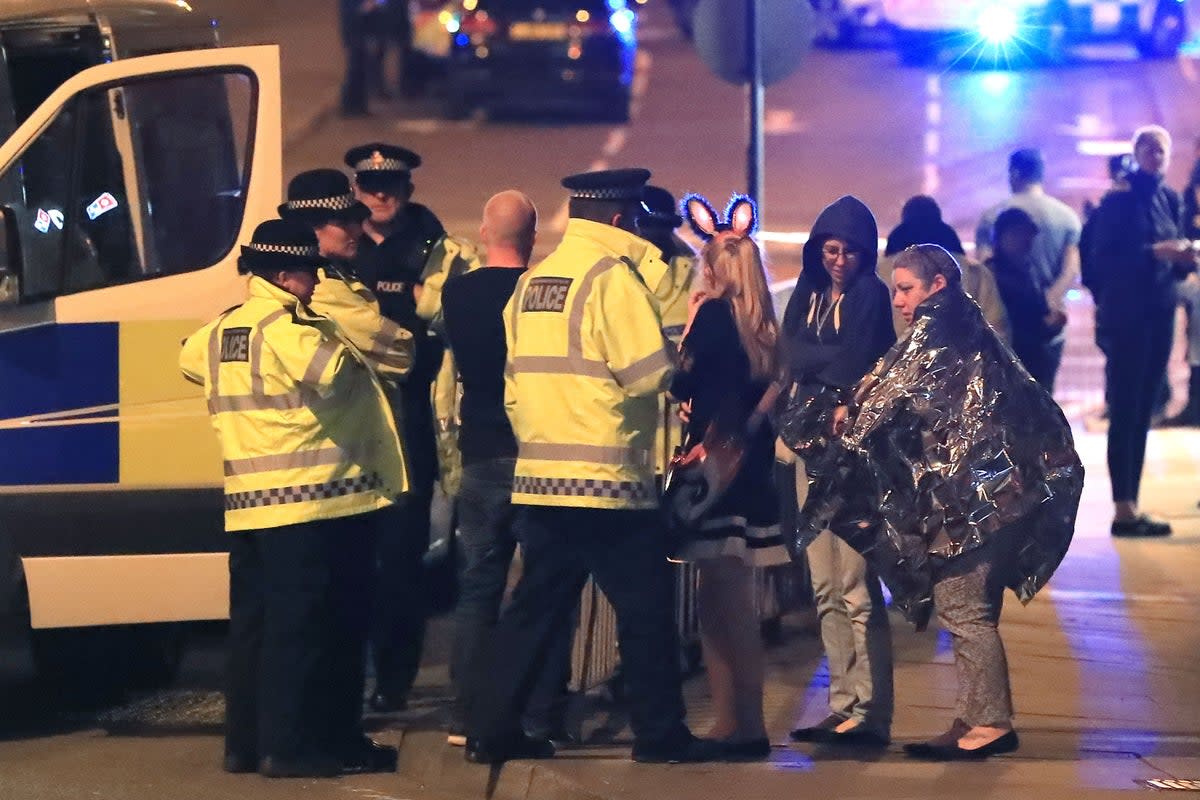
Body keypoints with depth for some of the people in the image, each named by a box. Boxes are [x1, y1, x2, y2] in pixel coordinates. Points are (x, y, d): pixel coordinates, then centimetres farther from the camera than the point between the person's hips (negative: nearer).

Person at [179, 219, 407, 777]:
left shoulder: (220, 331, 14)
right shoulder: (288, 329, -14)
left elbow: (191, 359, 35)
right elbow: (333, 373, -30)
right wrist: (348, 349, -9)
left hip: (246, 504, 9)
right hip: (312, 503, -9)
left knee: (253, 621, 13)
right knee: (302, 626, -5)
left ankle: (245, 742, 17)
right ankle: (292, 745, -4)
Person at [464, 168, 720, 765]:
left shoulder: (532, 281, 12)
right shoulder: (612, 274, -10)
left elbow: (516, 380, 14)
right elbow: (649, 371, -15)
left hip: (539, 474, 7)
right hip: (607, 477, -7)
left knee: (538, 605, 12)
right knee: (646, 607, 3)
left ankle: (490, 729, 9)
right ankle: (660, 733, 6)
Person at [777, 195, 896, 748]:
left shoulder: (871, 295, -2)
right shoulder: (807, 295, 15)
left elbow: (859, 363, -12)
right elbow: (792, 354, 3)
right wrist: (836, 364, -9)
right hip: (810, 442, 7)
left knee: (856, 587, -10)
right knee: (826, 590, 6)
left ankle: (870, 713, -10)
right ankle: (843, 707, 10)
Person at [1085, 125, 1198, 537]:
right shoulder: (1119, 198, -8)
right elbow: (1102, 259, -15)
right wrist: (1154, 252, -22)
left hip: (1160, 314, 7)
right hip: (1126, 315, -7)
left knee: (1142, 411, 8)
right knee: (1125, 411, -7)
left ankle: (1130, 505, 12)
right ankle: (1123, 510, -8)